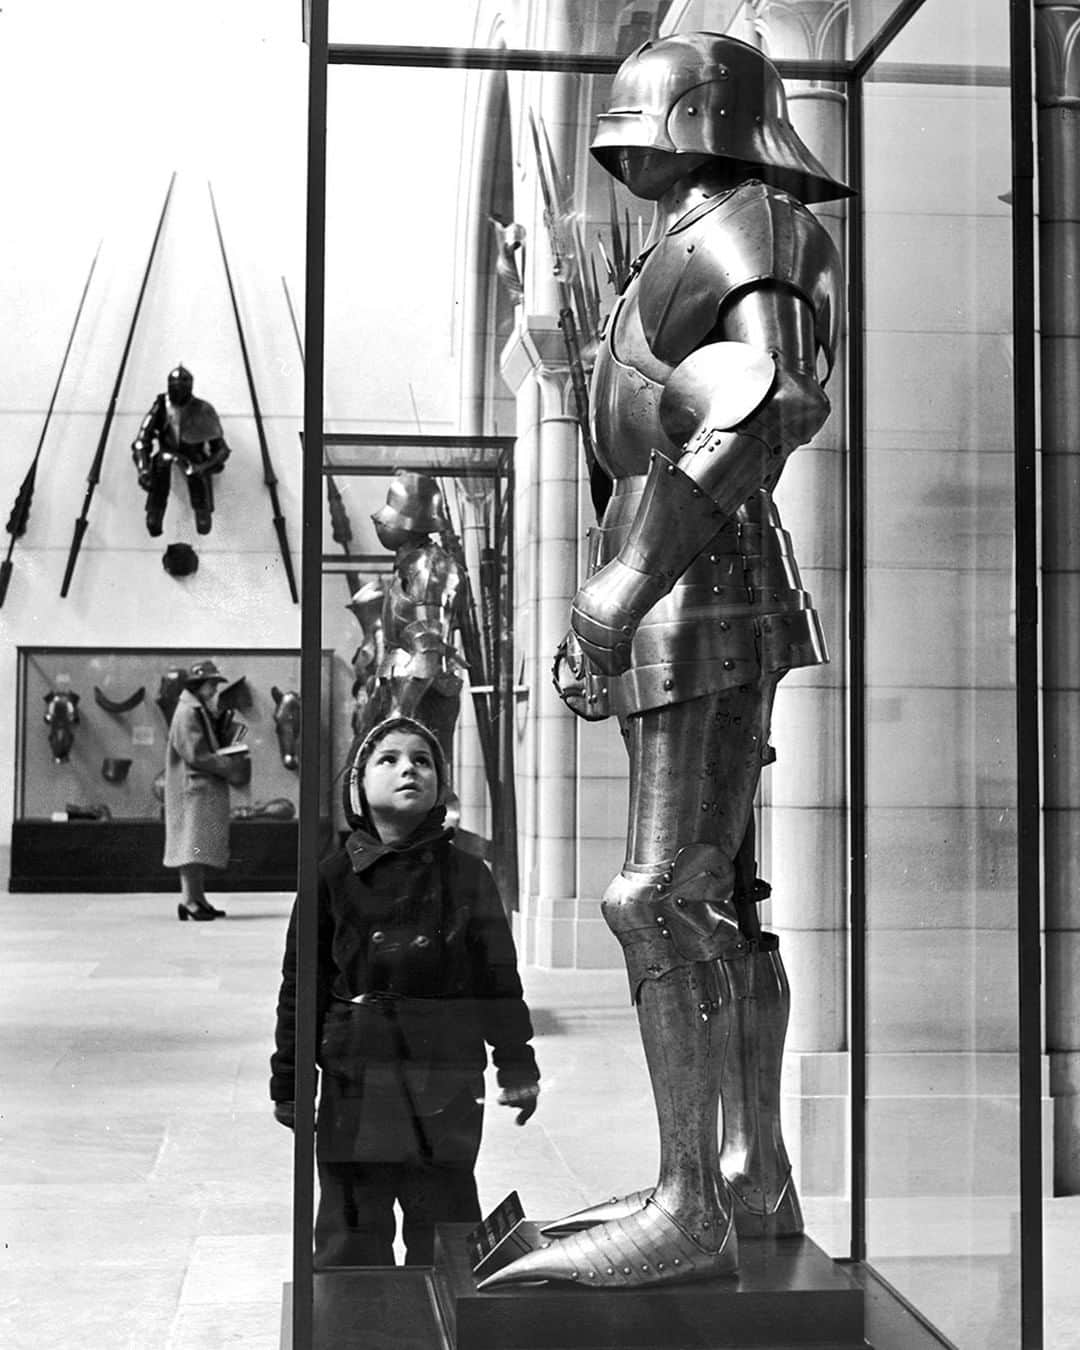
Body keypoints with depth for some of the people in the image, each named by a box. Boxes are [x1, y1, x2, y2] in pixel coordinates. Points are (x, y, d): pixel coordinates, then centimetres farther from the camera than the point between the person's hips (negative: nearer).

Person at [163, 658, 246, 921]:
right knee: (192, 844, -10)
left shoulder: (203, 712, 19)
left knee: (202, 848, 11)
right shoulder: (188, 712, -12)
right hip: (192, 787, -10)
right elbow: (195, 754, -19)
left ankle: (198, 899, 16)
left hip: (208, 788, 10)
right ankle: (189, 900, -10)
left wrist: (232, 759, 4)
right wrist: (228, 766, -17)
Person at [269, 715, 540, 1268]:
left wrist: (517, 1065, 5)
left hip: (447, 1082, 1)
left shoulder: (467, 876, 1)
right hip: (356, 1082, 0)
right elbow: (300, 987, 3)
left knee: (444, 1228, 10)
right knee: (351, 1232, 8)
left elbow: (500, 977, 6)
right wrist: (288, 1084, 3)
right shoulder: (333, 879, -1)